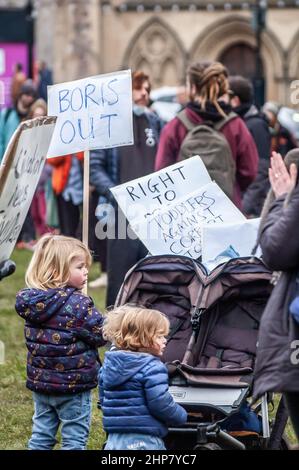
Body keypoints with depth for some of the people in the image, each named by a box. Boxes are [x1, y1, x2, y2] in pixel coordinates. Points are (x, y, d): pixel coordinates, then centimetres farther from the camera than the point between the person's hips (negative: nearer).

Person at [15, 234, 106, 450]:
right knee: (74, 439, 5)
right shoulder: (78, 304, -22)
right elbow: (101, 334, -17)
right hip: (74, 383, -6)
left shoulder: (31, 300, -2)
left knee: (41, 435, 16)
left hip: (40, 381, 6)